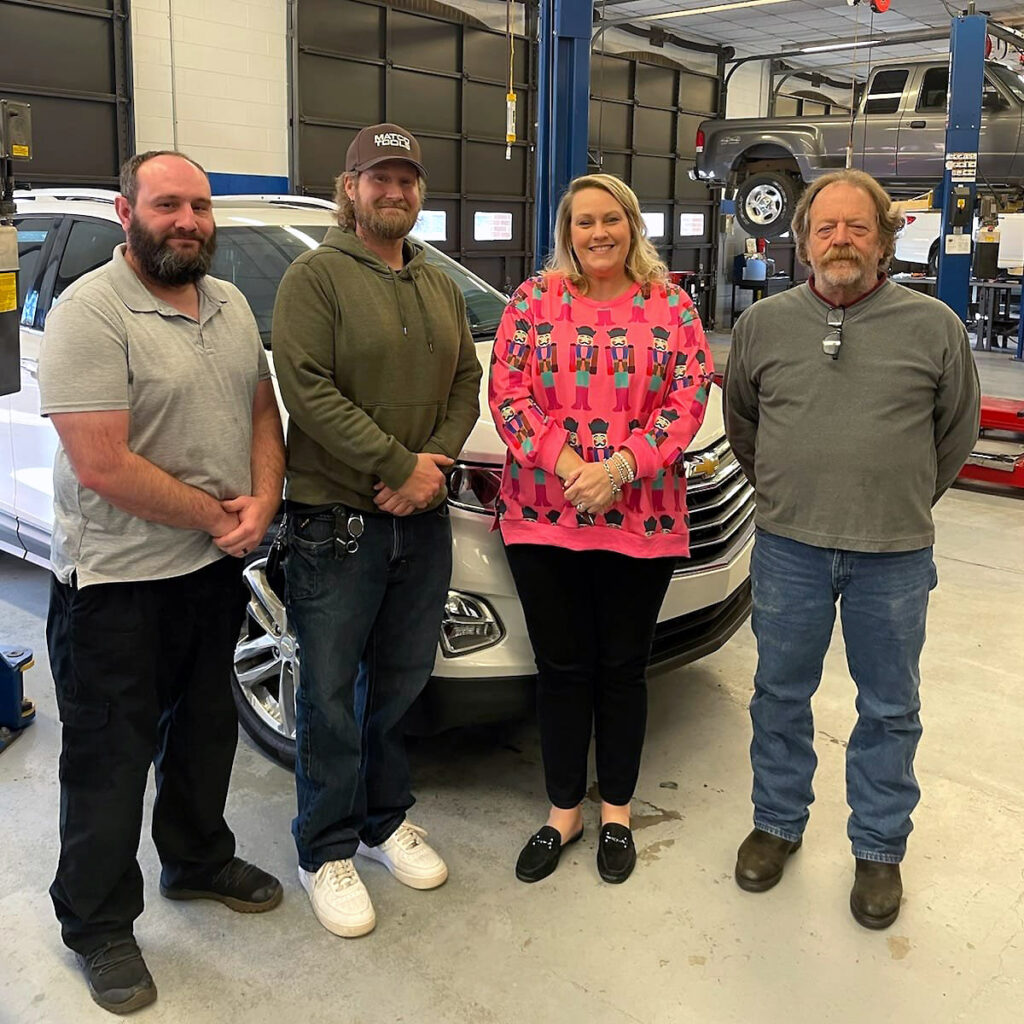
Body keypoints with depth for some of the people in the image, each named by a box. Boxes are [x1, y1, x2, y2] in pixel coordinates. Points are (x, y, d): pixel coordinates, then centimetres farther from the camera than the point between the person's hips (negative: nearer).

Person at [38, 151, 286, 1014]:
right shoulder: (91, 313, -18)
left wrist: (263, 500, -8)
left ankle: (197, 861, 45)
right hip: (117, 584, -7)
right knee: (111, 758, 7)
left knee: (206, 730, 22)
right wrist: (219, 516, -17)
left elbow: (262, 410, 11)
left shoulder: (230, 305, 6)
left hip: (216, 568, 7)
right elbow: (102, 466, -25)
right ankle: (100, 929, 27)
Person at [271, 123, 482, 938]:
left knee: (401, 680, 15)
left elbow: (466, 384, 11)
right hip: (335, 521, -5)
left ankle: (385, 820, 33)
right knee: (331, 691, 4)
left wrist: (436, 459, -8)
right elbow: (309, 390, -16)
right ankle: (327, 852, 19)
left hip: (423, 516, 6)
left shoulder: (441, 288, 15)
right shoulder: (315, 278, -6)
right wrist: (399, 467, -18)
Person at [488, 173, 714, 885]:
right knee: (562, 668, 9)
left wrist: (619, 469, -14)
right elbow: (508, 393, -2)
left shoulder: (670, 304, 5)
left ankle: (617, 810, 30)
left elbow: (690, 398, -2)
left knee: (623, 668, 11)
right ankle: (564, 809, 28)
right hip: (544, 517, 0)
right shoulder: (535, 300, 5)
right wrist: (566, 463, -16)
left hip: (643, 520, 0)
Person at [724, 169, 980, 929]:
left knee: (890, 710, 11)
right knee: (781, 696, 14)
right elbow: (741, 422, 14)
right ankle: (778, 825, 35)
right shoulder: (763, 323, 1)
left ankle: (879, 850, 30)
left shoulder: (934, 326, -4)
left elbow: (957, 431, 7)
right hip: (789, 548, 1)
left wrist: (903, 503, 10)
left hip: (895, 556, -1)